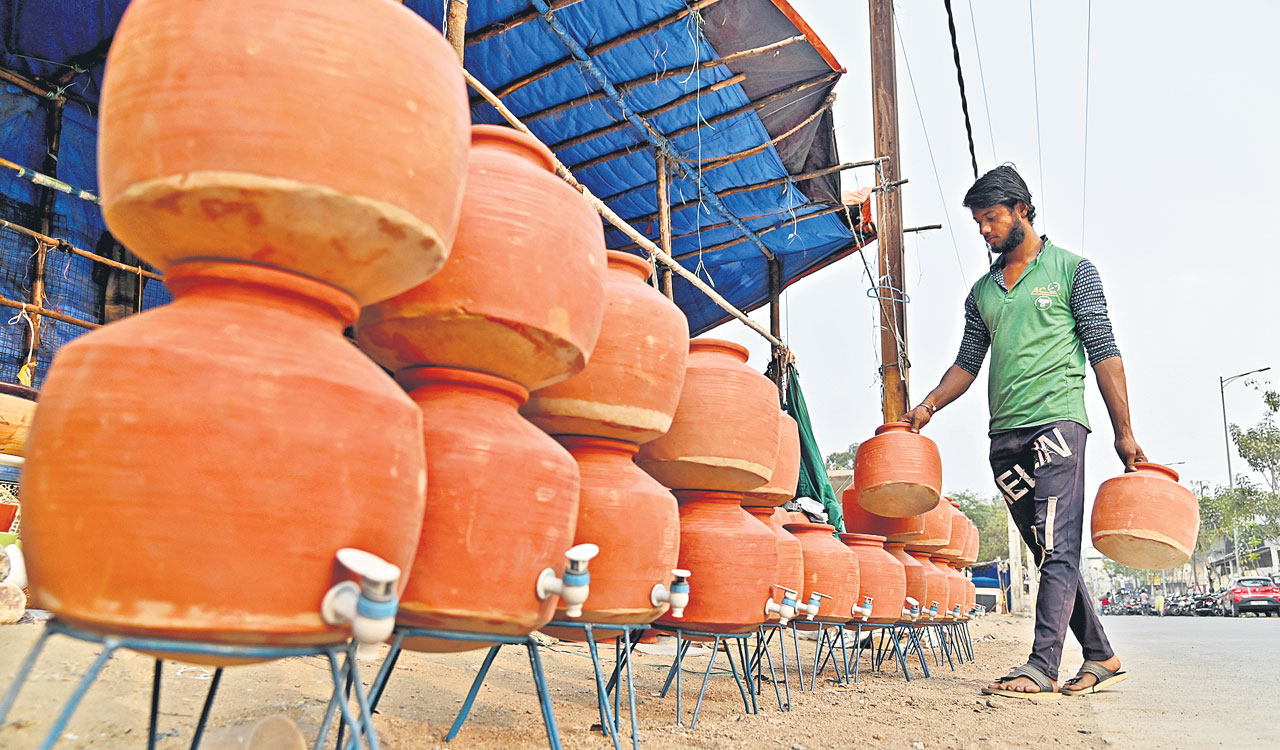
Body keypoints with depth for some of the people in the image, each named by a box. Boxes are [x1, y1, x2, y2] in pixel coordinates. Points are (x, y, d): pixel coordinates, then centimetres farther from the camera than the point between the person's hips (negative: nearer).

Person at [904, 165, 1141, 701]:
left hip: (1057, 420, -6)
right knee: (1048, 552, 8)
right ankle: (1101, 658, 19)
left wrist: (1123, 432, -4)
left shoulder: (1071, 269, 6)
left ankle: (1041, 669, -16)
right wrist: (929, 406, 3)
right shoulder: (981, 291, 20)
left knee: (1058, 547, -12)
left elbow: (1103, 352, 1)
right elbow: (968, 362, 20)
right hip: (1005, 434, 6)